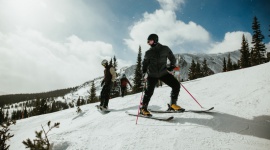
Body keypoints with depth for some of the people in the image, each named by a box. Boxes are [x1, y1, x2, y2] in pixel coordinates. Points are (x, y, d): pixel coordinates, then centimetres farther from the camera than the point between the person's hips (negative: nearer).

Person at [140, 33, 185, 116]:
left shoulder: (165, 49, 2)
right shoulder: (148, 52, 6)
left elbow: (172, 58, 10)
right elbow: (145, 63, 14)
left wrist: (171, 66, -7)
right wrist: (144, 73, 0)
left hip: (163, 73, 1)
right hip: (152, 75, -1)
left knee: (176, 85, -11)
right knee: (149, 91, -12)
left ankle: (173, 104, 4)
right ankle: (143, 108, 8)